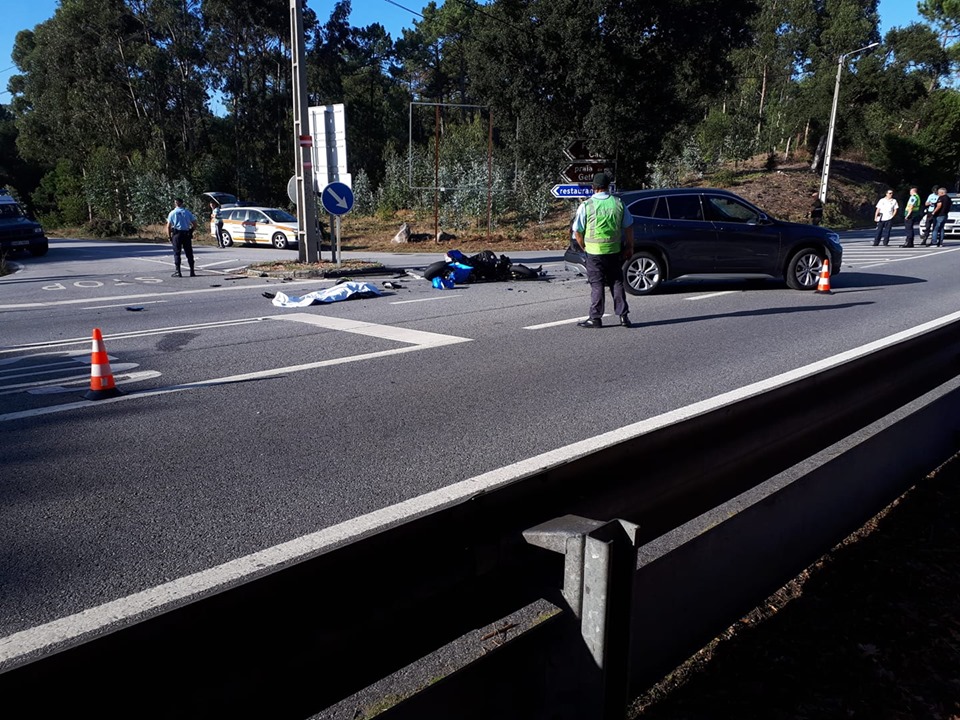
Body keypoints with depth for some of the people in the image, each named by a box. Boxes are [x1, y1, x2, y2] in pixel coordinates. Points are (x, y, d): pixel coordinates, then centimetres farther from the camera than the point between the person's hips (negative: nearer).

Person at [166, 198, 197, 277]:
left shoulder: (172, 213, 1)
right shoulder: (187, 212, 6)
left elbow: (168, 226, -2)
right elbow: (195, 224, 4)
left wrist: (169, 236, 6)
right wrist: (191, 231, 16)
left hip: (177, 234, -2)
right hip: (187, 234, 2)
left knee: (177, 253, 2)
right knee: (189, 253, 7)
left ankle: (178, 272, -2)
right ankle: (192, 272, 6)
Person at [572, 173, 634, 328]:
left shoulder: (586, 206, -7)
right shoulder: (618, 203, 3)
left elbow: (577, 232, -5)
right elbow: (628, 227, 8)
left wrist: (584, 247, 10)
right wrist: (629, 247, 18)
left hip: (594, 251, -3)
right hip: (615, 250, 3)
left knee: (597, 285, 4)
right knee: (617, 283, 12)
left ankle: (595, 318, 6)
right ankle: (623, 315, 14)